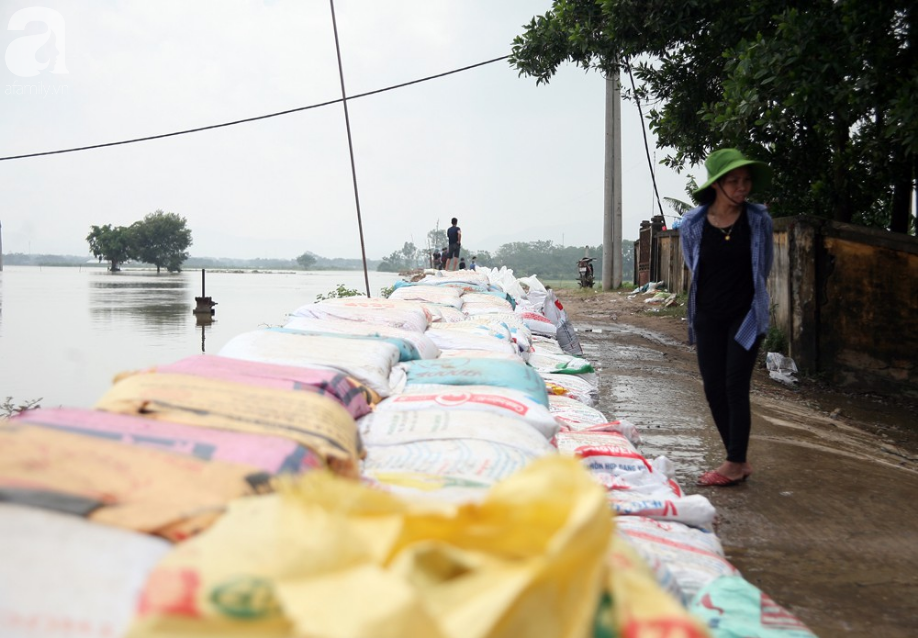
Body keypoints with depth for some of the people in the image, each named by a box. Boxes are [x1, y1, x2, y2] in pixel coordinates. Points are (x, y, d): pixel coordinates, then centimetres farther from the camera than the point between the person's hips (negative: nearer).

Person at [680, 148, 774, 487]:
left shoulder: (759, 220, -7)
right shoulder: (693, 224, -6)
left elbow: (763, 267, 10)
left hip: (745, 315, -2)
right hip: (707, 317, 3)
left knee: (735, 387, -8)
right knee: (713, 389, 4)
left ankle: (735, 463, -1)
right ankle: (738, 461, 15)